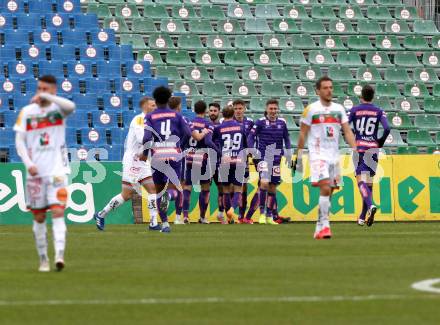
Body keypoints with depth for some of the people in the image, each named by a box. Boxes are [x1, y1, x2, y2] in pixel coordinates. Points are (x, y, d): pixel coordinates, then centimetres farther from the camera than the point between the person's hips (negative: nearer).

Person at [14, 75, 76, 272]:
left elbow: (70, 106, -24)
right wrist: (28, 163, -9)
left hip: (57, 170, -3)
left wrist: (46, 97, -30)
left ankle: (59, 255, -24)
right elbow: (19, 140, 4)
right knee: (39, 217, 6)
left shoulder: (58, 108, 0)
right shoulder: (27, 112, 6)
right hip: (35, 172, 3)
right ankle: (43, 259, 15)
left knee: (58, 212, -14)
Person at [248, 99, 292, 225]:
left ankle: (269, 216, 15)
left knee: (273, 187, 7)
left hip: (276, 158, 4)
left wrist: (288, 152, 12)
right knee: (264, 182, -21)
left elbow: (286, 138, 19)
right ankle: (262, 213, -13)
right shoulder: (260, 122, -2)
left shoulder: (282, 122, 8)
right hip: (263, 157, -4)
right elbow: (250, 136, -1)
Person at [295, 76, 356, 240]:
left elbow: (347, 131, 7)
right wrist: (299, 156, -1)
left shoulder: (339, 109, 10)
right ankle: (324, 225, -20)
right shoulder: (311, 109, -2)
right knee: (325, 188, -20)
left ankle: (319, 228, 17)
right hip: (318, 155, -5)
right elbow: (303, 134, 1)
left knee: (328, 193, 7)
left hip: (334, 156, 5)